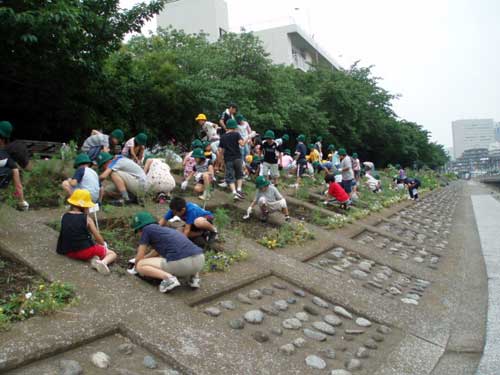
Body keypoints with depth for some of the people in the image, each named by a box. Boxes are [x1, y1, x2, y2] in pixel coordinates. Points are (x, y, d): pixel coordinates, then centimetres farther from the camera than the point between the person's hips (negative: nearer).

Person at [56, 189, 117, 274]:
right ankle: (103, 262, -22)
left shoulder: (64, 217, 5)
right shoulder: (87, 219, -6)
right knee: (112, 254, 11)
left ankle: (92, 259, 2)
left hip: (69, 253, 5)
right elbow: (98, 238, -2)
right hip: (86, 251, -5)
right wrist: (103, 244, 19)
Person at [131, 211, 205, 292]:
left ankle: (168, 278, -9)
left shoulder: (147, 229, 13)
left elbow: (139, 257, 17)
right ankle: (194, 275, 13)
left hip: (181, 263, -7)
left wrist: (136, 265, 37)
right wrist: (143, 258, 61)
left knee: (140, 266, 11)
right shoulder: (165, 230, 32)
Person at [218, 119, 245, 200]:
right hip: (237, 158, -1)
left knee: (230, 177, 2)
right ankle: (239, 190, 2)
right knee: (239, 175, 17)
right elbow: (241, 143, -16)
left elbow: (220, 150, 7)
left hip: (228, 159, 2)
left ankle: (234, 192, -16)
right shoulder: (236, 134, -1)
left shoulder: (223, 137, 10)